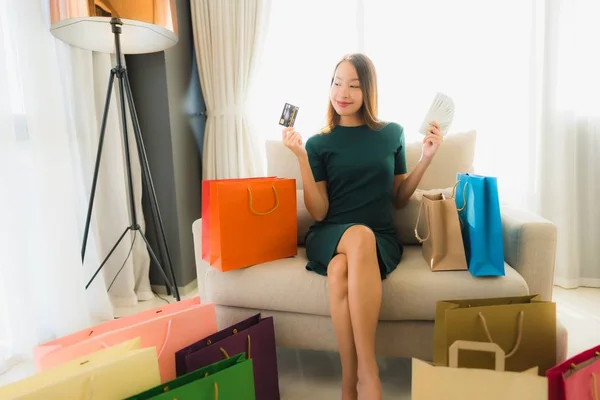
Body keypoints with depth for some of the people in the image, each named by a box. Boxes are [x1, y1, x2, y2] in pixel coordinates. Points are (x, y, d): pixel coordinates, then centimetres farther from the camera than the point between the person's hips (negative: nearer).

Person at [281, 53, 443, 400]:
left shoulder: (392, 133, 10)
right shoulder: (319, 143, 5)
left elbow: (399, 199, 14)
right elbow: (319, 212, -3)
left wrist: (426, 158, 2)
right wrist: (301, 157, -11)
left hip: (382, 239, 1)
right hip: (331, 237, 0)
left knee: (340, 271, -36)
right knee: (360, 235, -38)